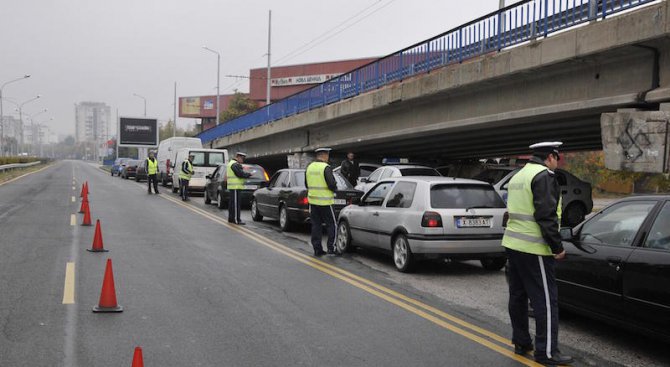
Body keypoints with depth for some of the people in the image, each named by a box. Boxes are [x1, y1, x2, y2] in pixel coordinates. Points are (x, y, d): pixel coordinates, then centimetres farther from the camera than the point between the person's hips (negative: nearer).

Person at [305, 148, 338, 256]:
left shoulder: (309, 167, 8)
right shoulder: (326, 168, -14)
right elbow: (332, 184, -18)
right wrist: (334, 189, 2)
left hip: (313, 200, 6)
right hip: (325, 201, -6)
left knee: (316, 225, 10)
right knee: (332, 225, 4)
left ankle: (317, 249, 11)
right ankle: (331, 248, 0)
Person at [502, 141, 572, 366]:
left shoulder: (518, 176, 16)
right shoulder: (544, 176, -13)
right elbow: (546, 216, -20)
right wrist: (557, 247, -15)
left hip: (513, 244, 10)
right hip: (534, 249, -9)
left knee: (518, 296, 15)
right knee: (546, 300, -4)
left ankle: (521, 343, 24)